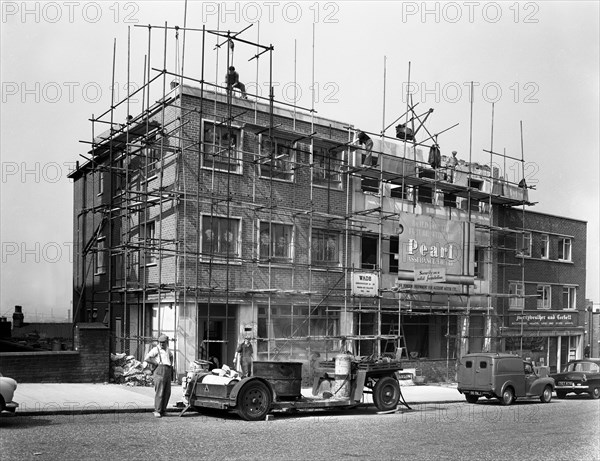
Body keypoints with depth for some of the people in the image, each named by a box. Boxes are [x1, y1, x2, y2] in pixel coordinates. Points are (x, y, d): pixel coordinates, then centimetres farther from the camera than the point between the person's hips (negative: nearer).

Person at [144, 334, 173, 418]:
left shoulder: (166, 349, 21)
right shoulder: (156, 349, -1)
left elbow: (171, 356, 42)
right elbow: (147, 358, -13)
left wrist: (171, 364, 26)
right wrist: (157, 362, -9)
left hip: (168, 371, 7)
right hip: (160, 370, -7)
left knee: (167, 392, 6)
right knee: (159, 392, -9)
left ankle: (163, 410, 14)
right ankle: (157, 411, -5)